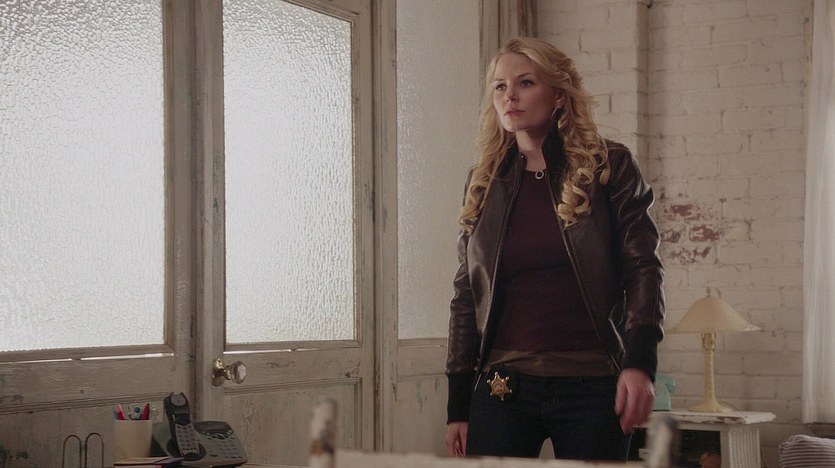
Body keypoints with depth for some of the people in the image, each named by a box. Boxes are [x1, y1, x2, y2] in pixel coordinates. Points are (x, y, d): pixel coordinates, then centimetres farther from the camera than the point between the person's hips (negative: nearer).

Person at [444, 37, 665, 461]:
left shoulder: (609, 168, 3)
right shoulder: (483, 184, 11)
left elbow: (642, 269, -1)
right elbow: (465, 298, 12)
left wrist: (640, 362, -16)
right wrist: (458, 407, 8)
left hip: (591, 386, -2)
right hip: (502, 388, 2)